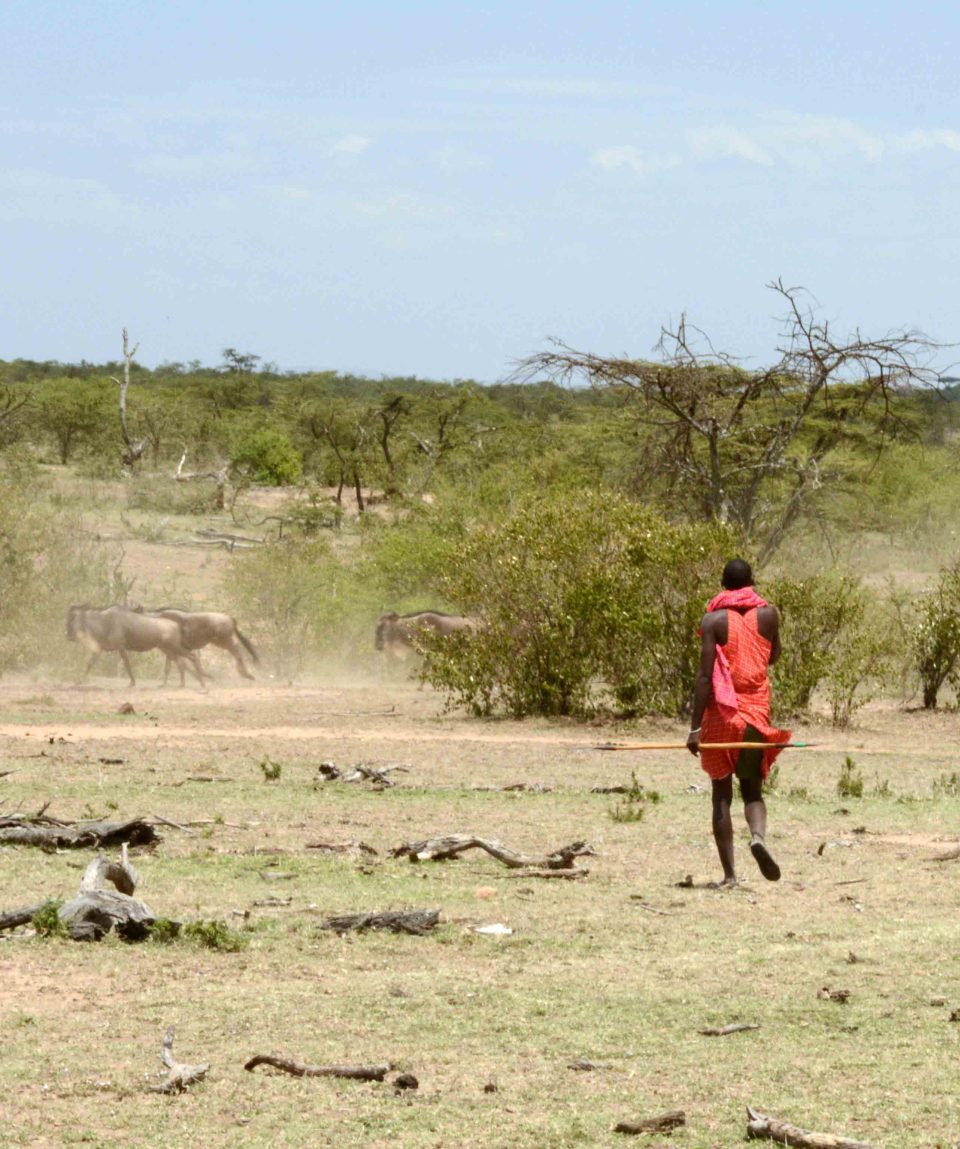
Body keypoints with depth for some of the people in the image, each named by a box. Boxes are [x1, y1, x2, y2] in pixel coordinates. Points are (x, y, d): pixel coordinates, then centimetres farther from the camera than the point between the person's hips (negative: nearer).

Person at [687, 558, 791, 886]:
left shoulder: (714, 619, -5)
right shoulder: (768, 614, 3)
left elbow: (705, 674, -11)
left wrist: (695, 727, -12)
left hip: (720, 711, -2)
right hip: (756, 710, 2)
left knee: (722, 793, 5)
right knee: (752, 789, 13)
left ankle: (729, 874, 0)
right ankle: (758, 835, -20)